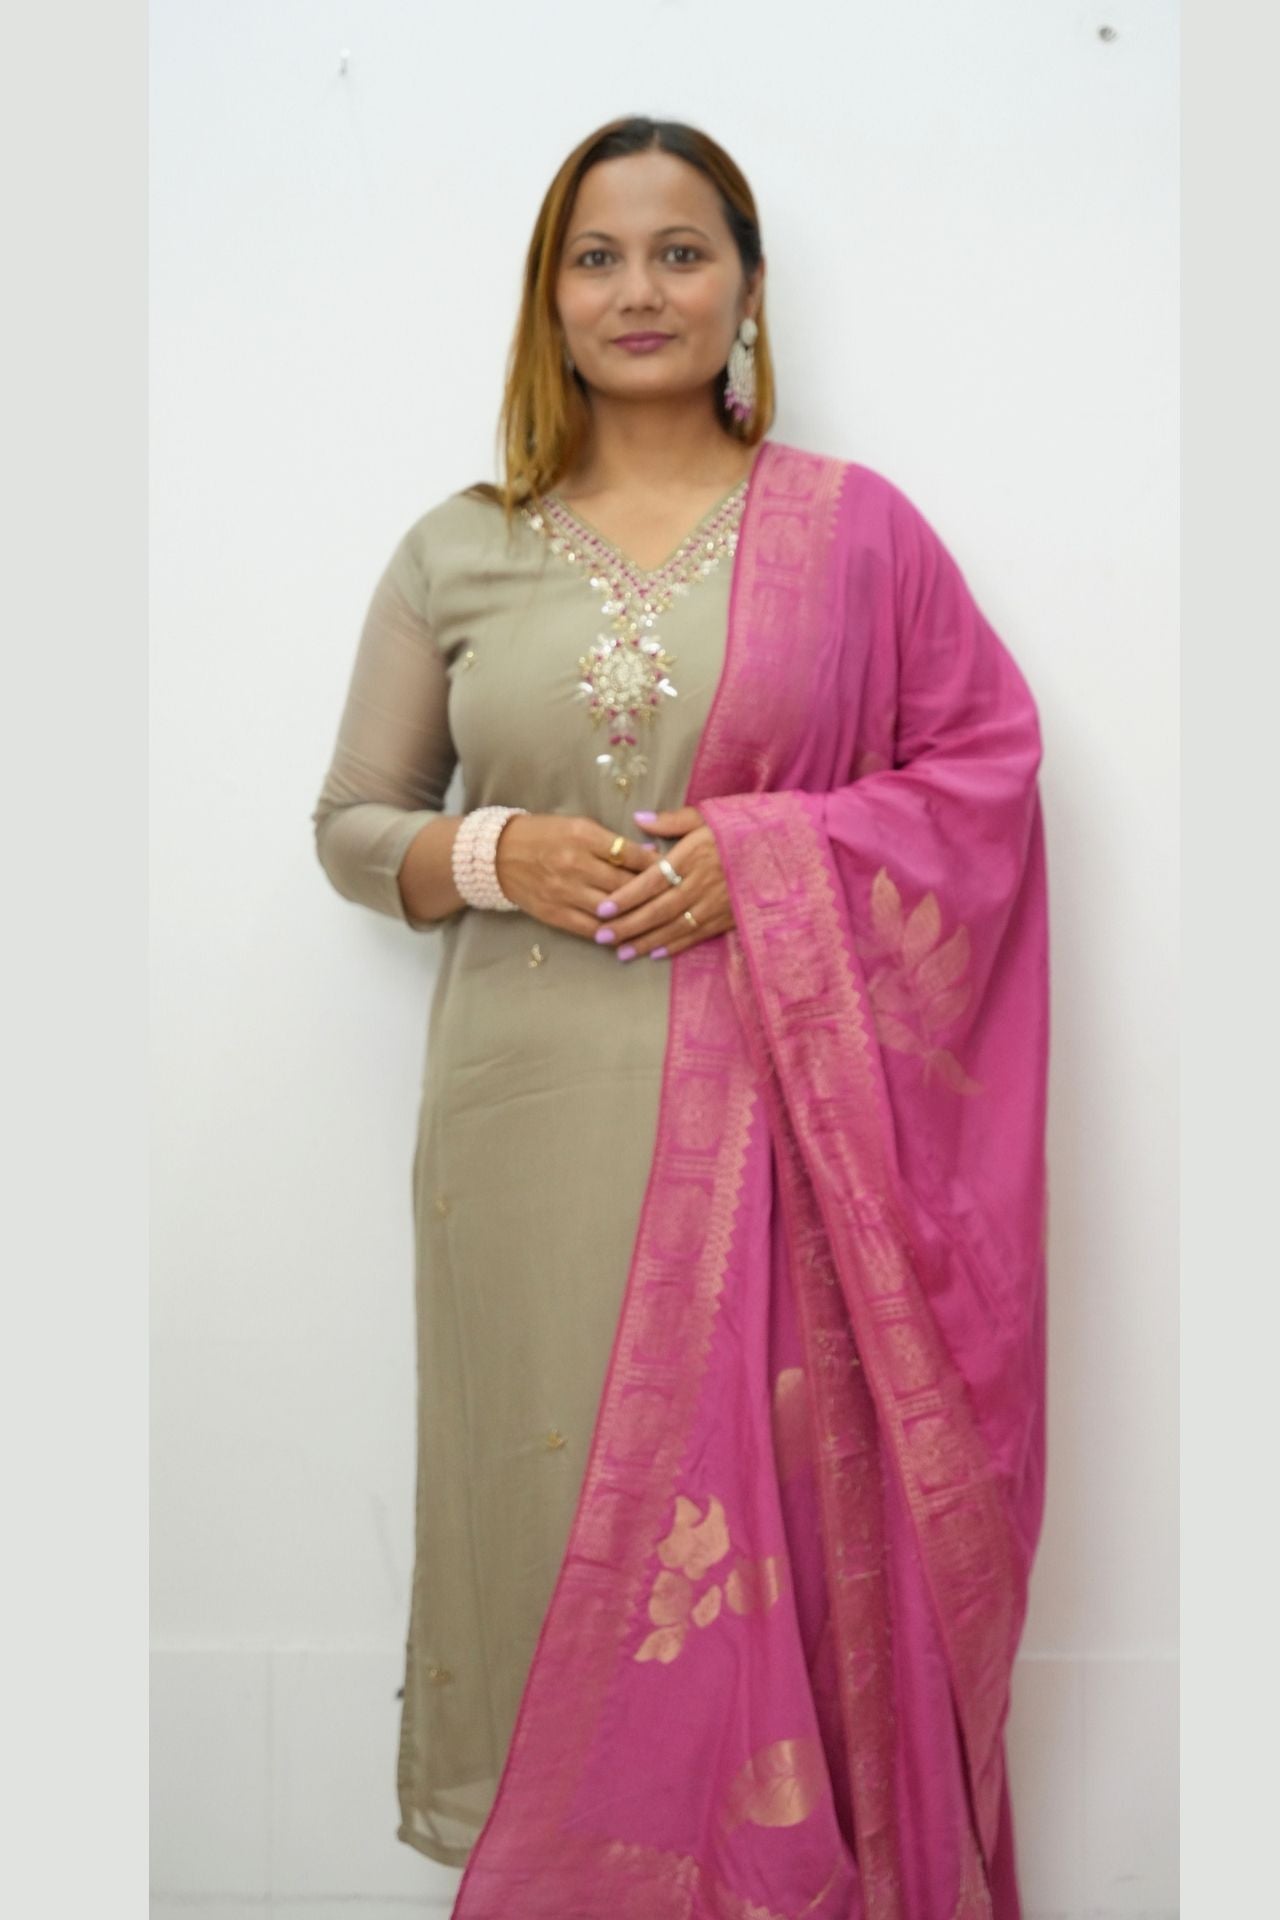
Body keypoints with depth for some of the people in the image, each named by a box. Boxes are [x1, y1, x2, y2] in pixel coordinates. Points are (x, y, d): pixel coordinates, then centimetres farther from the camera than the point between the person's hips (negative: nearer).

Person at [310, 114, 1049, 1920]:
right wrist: (492, 853, -8)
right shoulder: (456, 554, 9)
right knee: (558, 1518, 6)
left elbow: (987, 768, 4)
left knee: (776, 1520, 1)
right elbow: (351, 824, 13)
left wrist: (767, 853, -10)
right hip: (534, 1117, 2)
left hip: (773, 1116, -1)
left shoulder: (855, 528, 4)